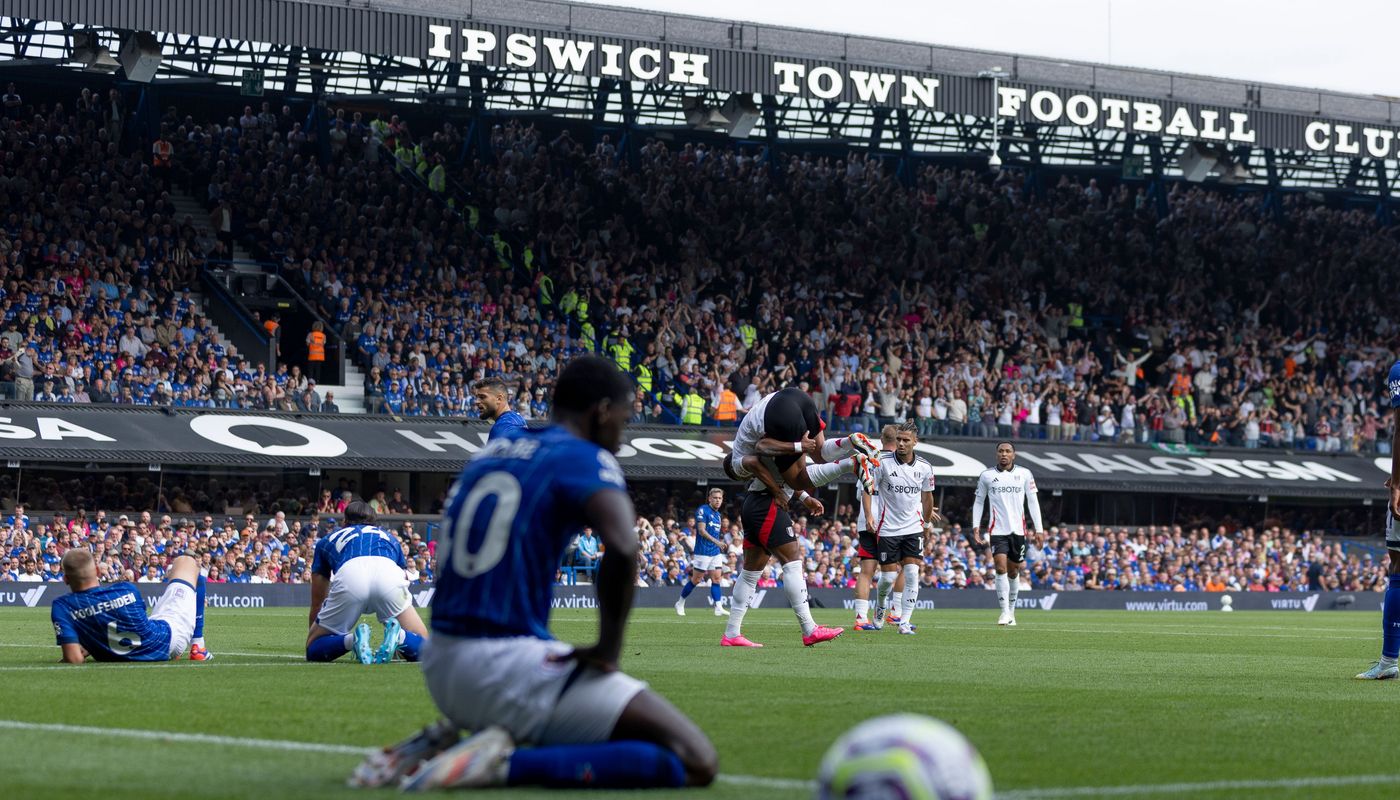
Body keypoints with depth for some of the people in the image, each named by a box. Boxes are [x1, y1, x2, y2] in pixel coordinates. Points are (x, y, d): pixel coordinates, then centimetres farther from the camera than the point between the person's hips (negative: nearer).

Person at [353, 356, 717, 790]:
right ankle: (505, 764, -19)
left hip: (441, 669, 8)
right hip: (509, 667, -8)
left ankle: (445, 740, 12)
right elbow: (622, 548, -24)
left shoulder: (492, 450, 16)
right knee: (696, 763, -11)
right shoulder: (584, 459, -7)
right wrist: (608, 649, -15)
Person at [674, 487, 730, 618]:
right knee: (696, 579, 0)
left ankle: (718, 608, -9)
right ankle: (680, 603, 15)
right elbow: (701, 530, -18)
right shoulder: (703, 510, -9)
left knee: (716, 578, -3)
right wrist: (716, 541, -26)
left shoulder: (718, 515, 16)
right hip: (703, 552, -7)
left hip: (716, 552, 7)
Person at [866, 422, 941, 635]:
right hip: (888, 528, -2)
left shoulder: (924, 467, 0)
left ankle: (905, 622, -7)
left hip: (913, 528, 2)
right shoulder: (882, 462, -9)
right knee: (888, 576, 0)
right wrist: (868, 516, -14)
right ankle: (881, 606, 32)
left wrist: (927, 524, 21)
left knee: (912, 574, -11)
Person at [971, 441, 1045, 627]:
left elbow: (1033, 501, 7)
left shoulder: (1024, 474, 5)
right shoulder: (986, 476, 4)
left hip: (1018, 530, 1)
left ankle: (1011, 610, 24)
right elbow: (978, 501, 11)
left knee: (1013, 571, 8)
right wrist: (976, 526, 1)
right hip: (997, 530, -1)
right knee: (1001, 568, -15)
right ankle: (1005, 612, -13)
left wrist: (1038, 528, 2)